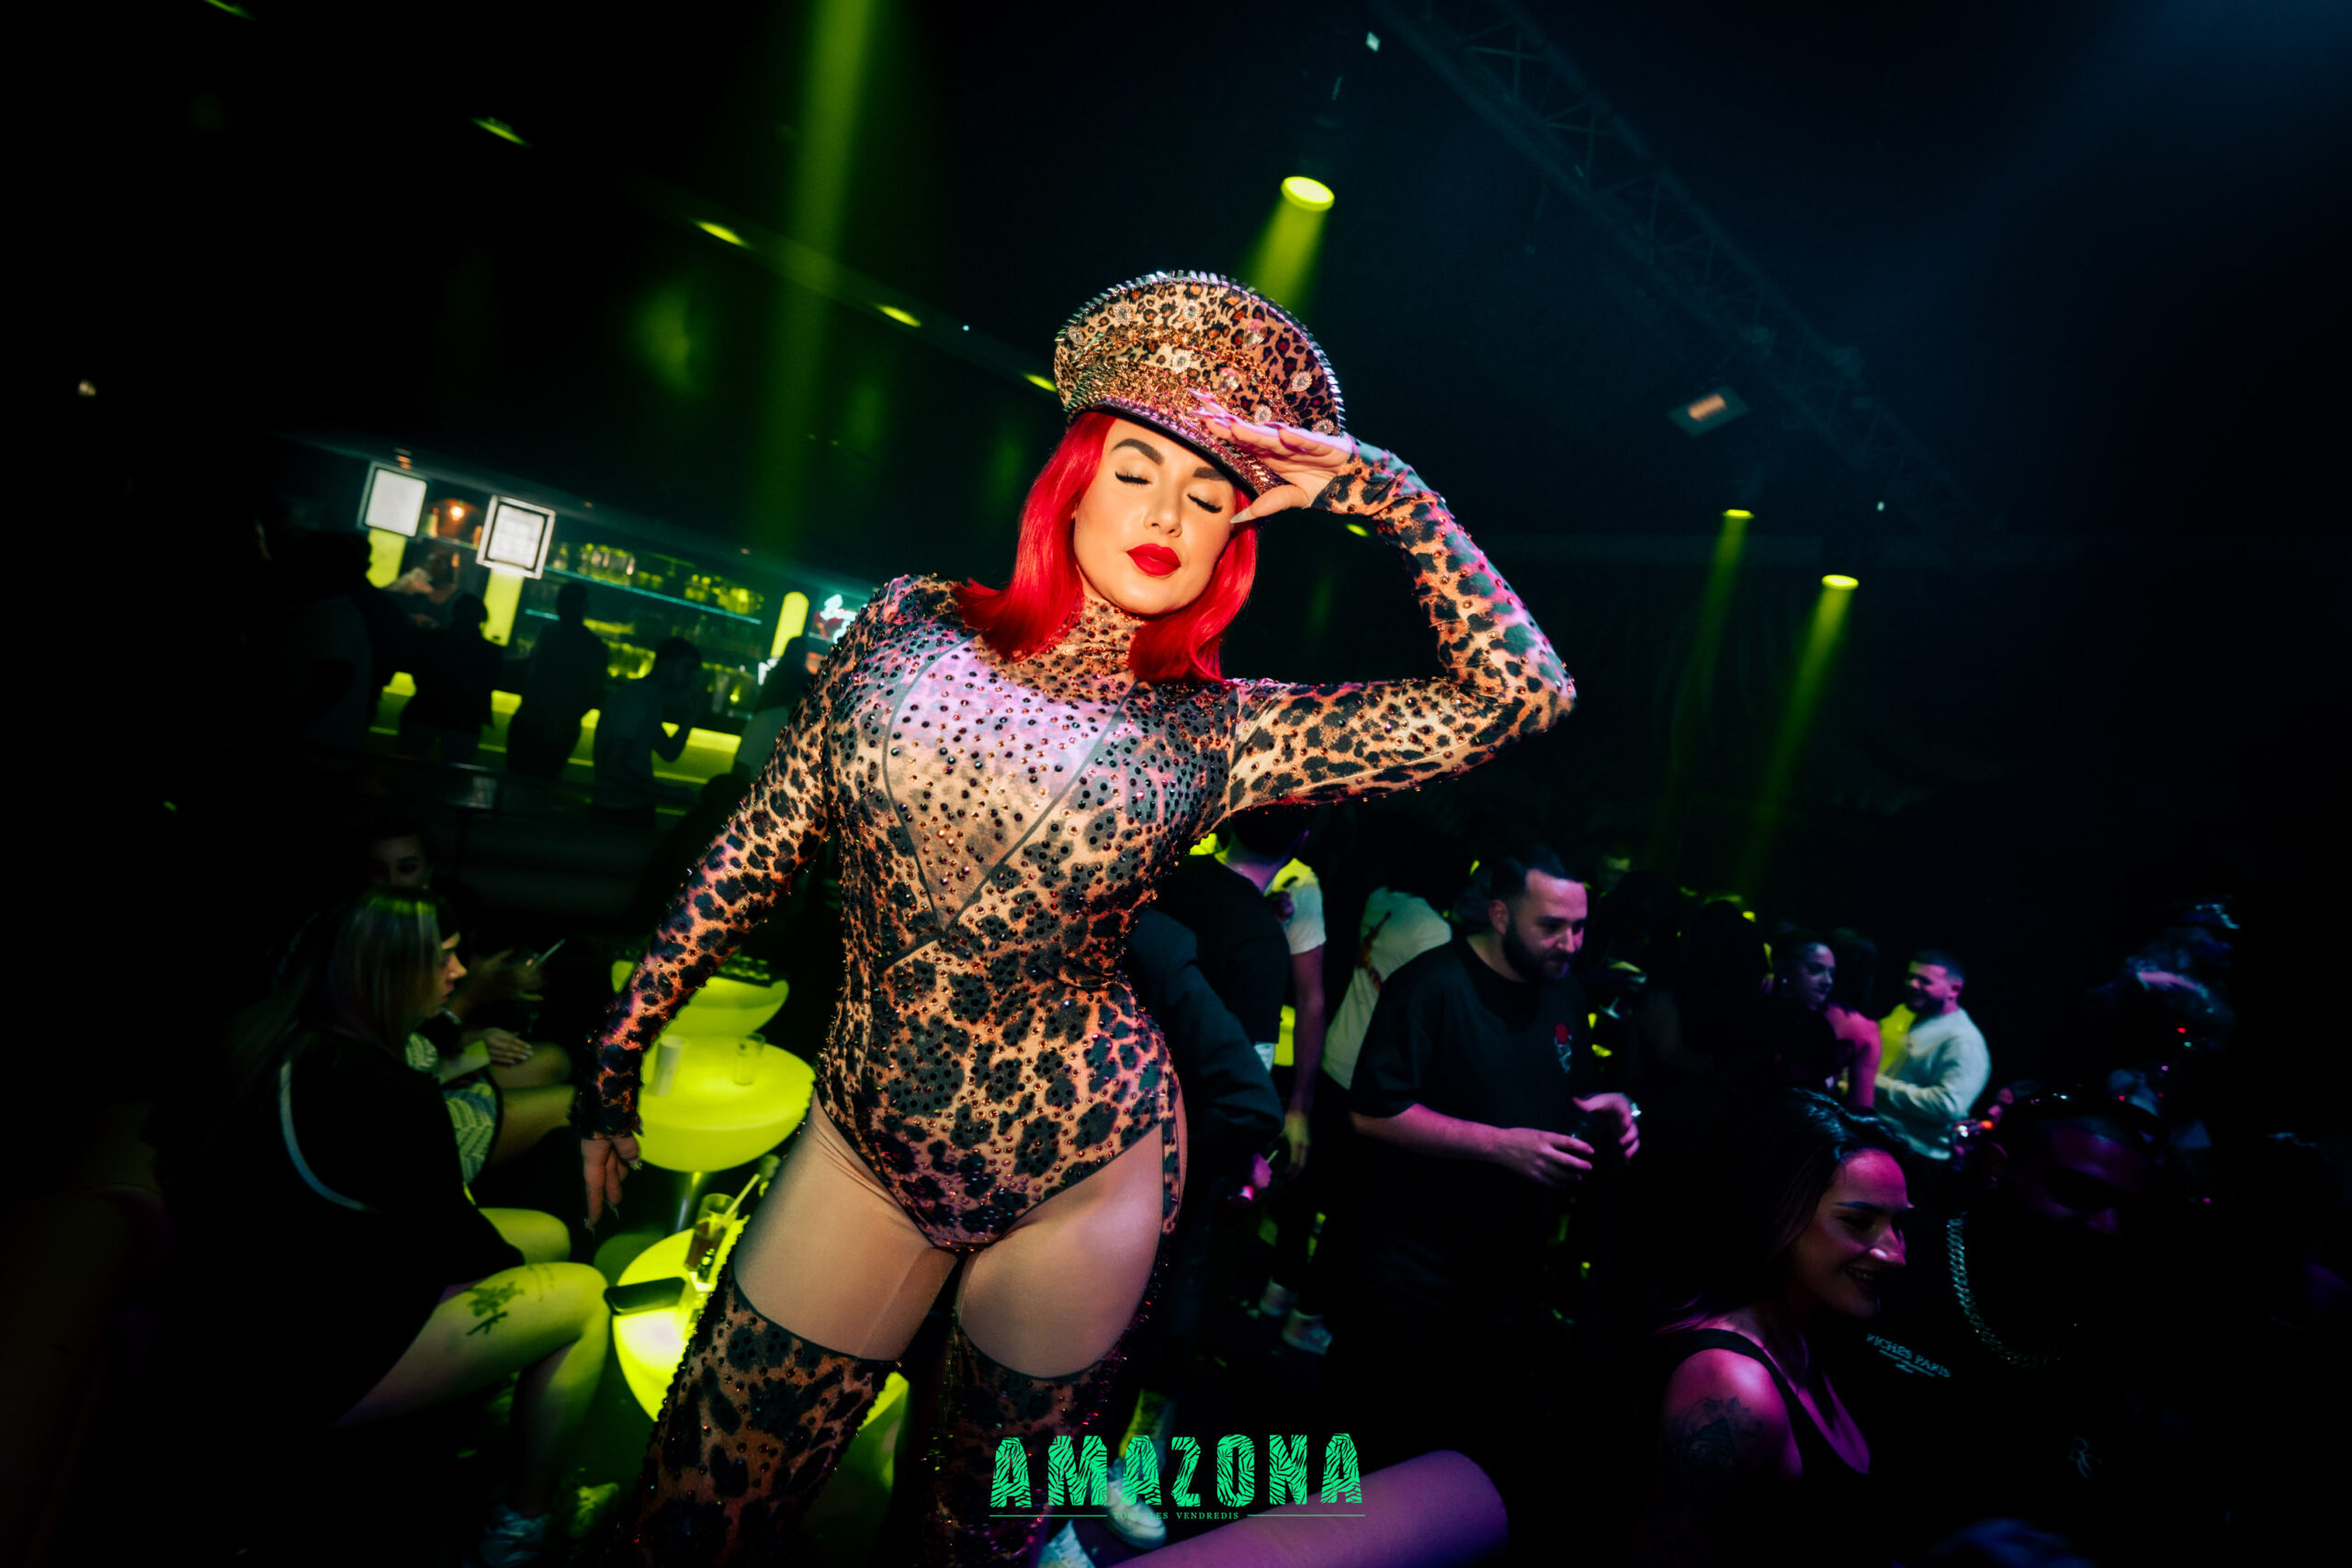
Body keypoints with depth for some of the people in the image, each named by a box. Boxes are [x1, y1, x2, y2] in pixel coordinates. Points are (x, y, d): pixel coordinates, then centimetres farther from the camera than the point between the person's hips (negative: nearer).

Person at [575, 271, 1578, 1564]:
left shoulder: (1213, 731, -9)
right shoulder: (912, 623, -4)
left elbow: (1522, 690, -14)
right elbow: (758, 846, 2)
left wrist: (1373, 487, -11)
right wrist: (619, 1054, 6)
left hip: (1078, 1174, -1)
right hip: (865, 1142, 2)